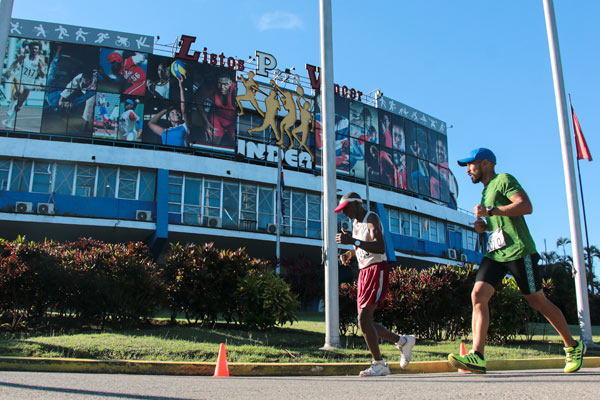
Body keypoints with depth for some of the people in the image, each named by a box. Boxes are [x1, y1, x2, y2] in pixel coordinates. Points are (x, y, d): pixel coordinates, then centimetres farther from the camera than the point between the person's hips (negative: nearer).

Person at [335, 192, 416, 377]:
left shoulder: (372, 218, -10)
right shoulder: (356, 223, 18)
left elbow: (380, 248, -25)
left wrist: (353, 241, -32)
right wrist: (349, 254, 12)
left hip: (377, 270, -9)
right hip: (364, 272, 10)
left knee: (364, 319, -18)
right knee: (365, 322, 7)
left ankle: (379, 364, -8)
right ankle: (403, 341, 23)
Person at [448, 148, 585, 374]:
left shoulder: (503, 180, -3)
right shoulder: (487, 190, 23)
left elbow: (526, 206, -18)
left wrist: (491, 210, -22)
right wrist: (485, 226, 14)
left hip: (518, 251, -8)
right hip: (495, 254, 8)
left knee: (538, 302, 2)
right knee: (478, 295, -11)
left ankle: (574, 347, 24)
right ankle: (477, 357, -17)